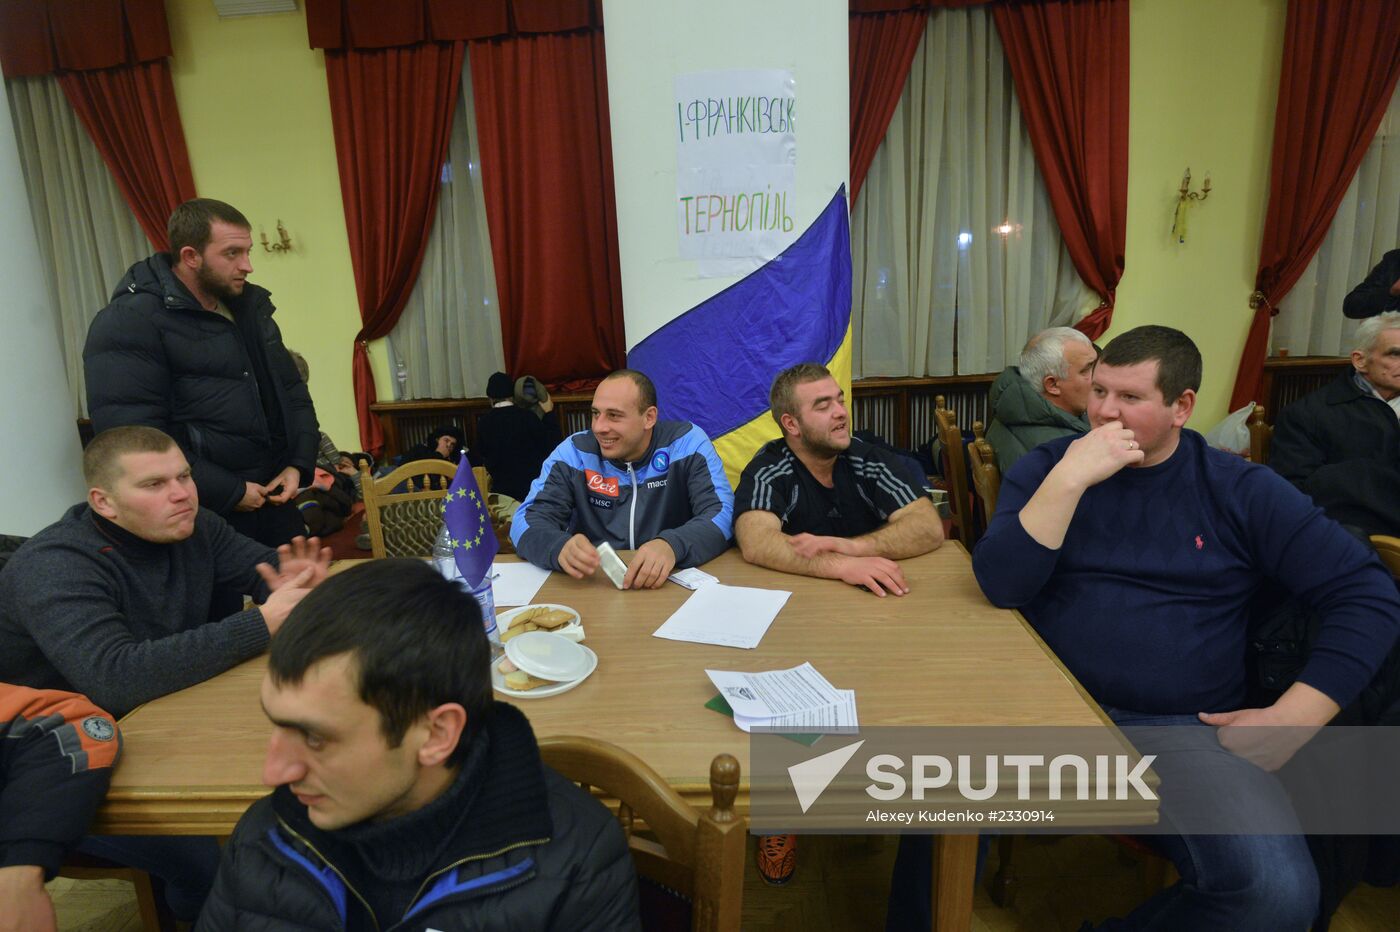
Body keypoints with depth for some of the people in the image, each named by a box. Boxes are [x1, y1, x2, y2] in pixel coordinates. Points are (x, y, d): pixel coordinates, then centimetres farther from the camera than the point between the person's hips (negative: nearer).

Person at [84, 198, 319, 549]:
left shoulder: (249, 306, 10)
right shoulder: (129, 324, -12)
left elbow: (292, 390, 15)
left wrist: (299, 464, 1)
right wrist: (230, 492, -18)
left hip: (274, 502, 7)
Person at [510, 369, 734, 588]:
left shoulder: (687, 442, -5)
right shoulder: (574, 451, -1)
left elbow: (722, 513, -15)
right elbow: (528, 520, -6)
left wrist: (672, 546, -35)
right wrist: (561, 547, -30)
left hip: (674, 582, 0)